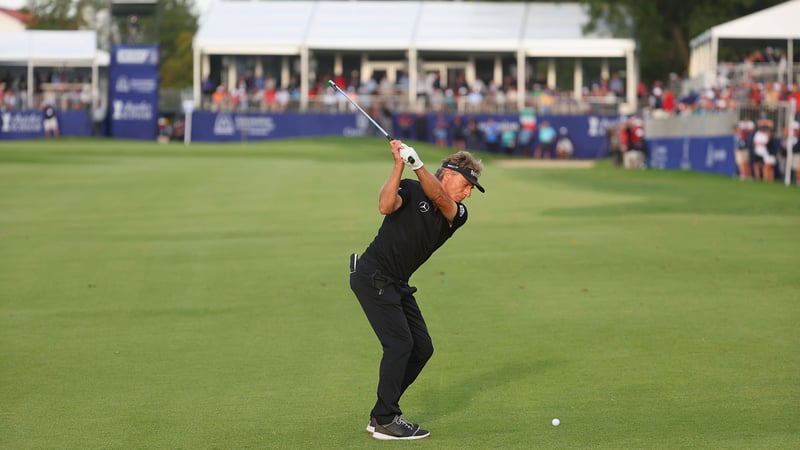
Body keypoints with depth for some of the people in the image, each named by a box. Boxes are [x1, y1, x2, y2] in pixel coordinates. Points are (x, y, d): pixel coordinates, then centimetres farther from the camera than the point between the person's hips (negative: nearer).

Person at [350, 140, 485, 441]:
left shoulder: (457, 216, 5)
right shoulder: (410, 190, -8)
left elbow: (438, 197, -18)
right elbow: (386, 206, -29)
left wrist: (417, 164, -34)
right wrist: (399, 165, -33)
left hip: (397, 285, 8)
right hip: (372, 277, -8)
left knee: (422, 348, 8)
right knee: (399, 343, -15)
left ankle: (381, 415, 16)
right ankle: (386, 422, -9)